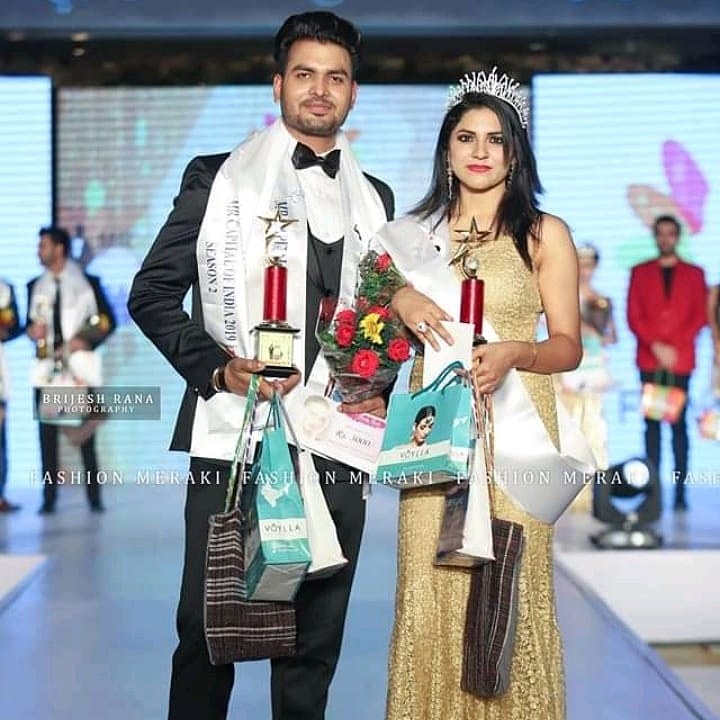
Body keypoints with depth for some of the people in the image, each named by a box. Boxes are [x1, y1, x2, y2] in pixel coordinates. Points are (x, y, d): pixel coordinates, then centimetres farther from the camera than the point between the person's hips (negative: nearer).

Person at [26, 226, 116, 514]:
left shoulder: (88, 283, 4)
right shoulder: (35, 286, 15)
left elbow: (107, 320, 4)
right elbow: (31, 322, 20)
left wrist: (88, 340, -11)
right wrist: (32, 330, -3)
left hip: (79, 367, -3)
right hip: (47, 368, 3)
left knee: (86, 434, -4)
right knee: (47, 434, -1)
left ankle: (94, 497, 1)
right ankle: (49, 498, 3)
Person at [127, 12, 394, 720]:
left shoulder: (374, 198, 15)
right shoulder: (217, 178, 5)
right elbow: (152, 293, 1)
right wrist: (217, 368, -13)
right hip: (234, 440, -3)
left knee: (315, 637, 10)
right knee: (208, 629, 1)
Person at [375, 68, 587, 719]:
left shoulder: (545, 234, 5)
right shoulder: (416, 232, 13)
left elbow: (569, 345, 2)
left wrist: (512, 353, -18)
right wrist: (401, 300, -5)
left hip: (514, 425, -2)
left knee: (508, 587, -4)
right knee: (432, 585, -1)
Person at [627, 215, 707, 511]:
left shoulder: (694, 274, 12)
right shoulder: (640, 272, 13)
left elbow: (700, 317, 5)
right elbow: (633, 316, 5)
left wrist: (674, 347, -8)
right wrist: (655, 346, -8)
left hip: (680, 361, -1)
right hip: (649, 360, 1)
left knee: (679, 423, -4)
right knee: (651, 423, 0)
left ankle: (680, 492, -4)